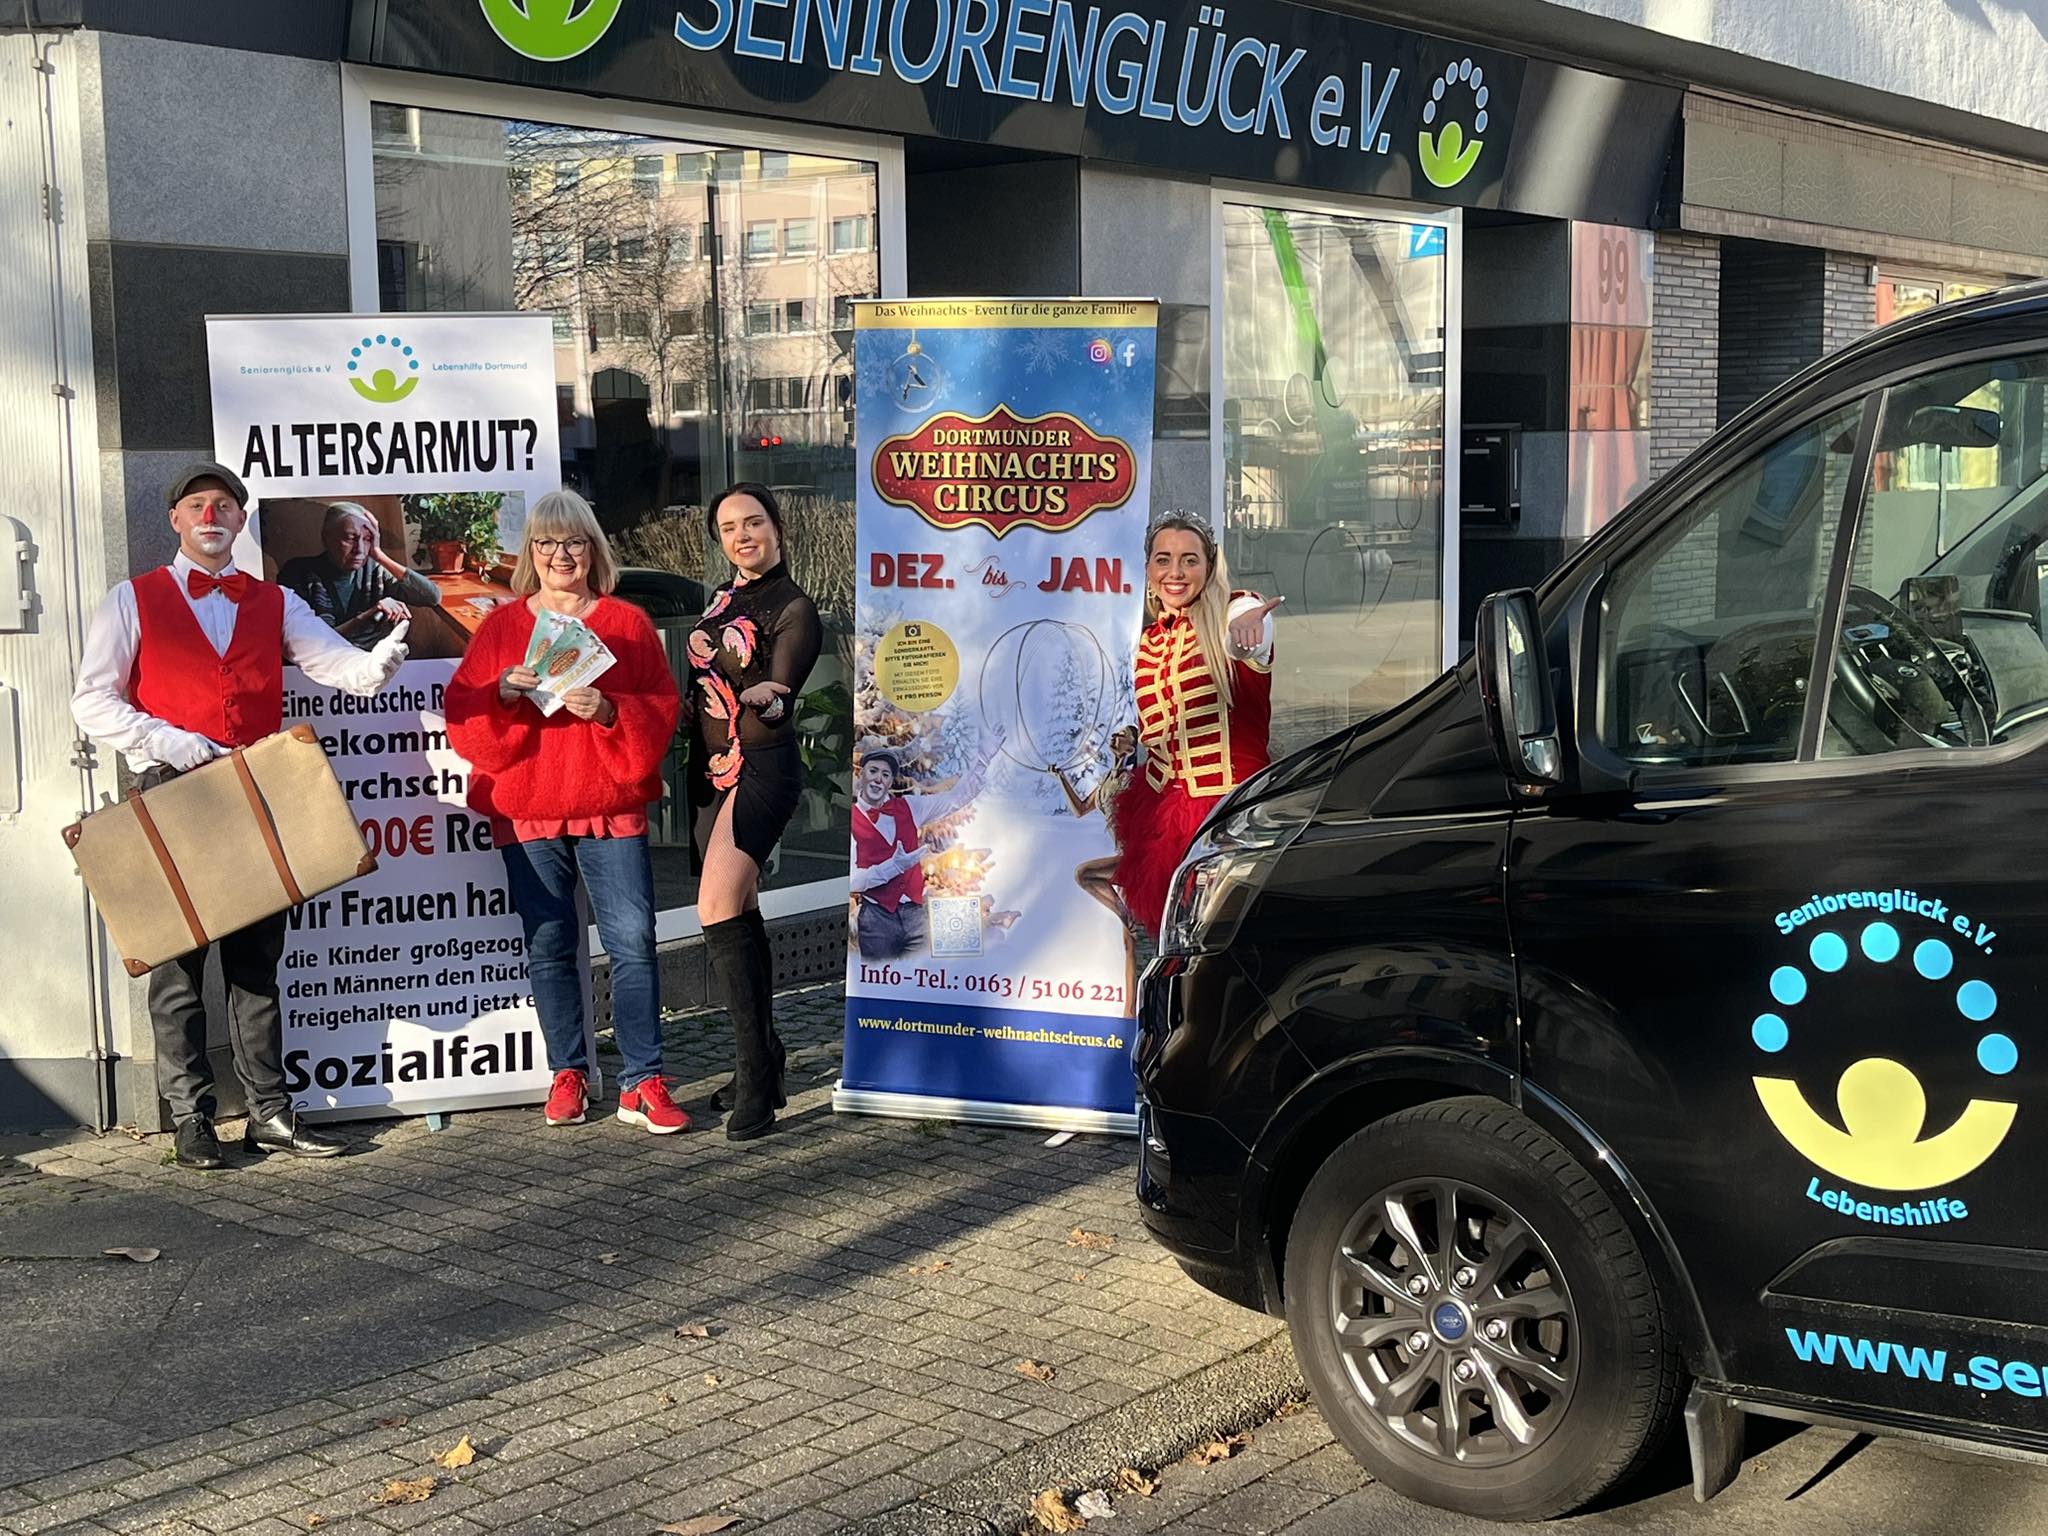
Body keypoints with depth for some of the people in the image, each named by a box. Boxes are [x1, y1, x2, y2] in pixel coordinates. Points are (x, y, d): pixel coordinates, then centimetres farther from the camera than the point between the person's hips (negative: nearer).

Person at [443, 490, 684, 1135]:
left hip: (612, 812, -1)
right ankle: (568, 1075, 18)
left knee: (634, 942, -7)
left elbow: (661, 714, 1)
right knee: (548, 949, 6)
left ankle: (642, 1084, -2)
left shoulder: (628, 624, 7)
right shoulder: (500, 627, 10)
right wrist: (502, 693, -17)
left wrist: (609, 712, -18)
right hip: (526, 814, 1)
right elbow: (463, 719, 3)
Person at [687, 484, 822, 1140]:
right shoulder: (722, 598, 16)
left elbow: (779, 703, -18)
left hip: (761, 768, -8)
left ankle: (756, 1080, -19)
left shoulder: (793, 609, -8)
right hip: (713, 767, 8)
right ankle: (762, 1064, 21)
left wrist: (766, 697, -39)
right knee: (740, 913, 11)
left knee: (718, 908, -21)